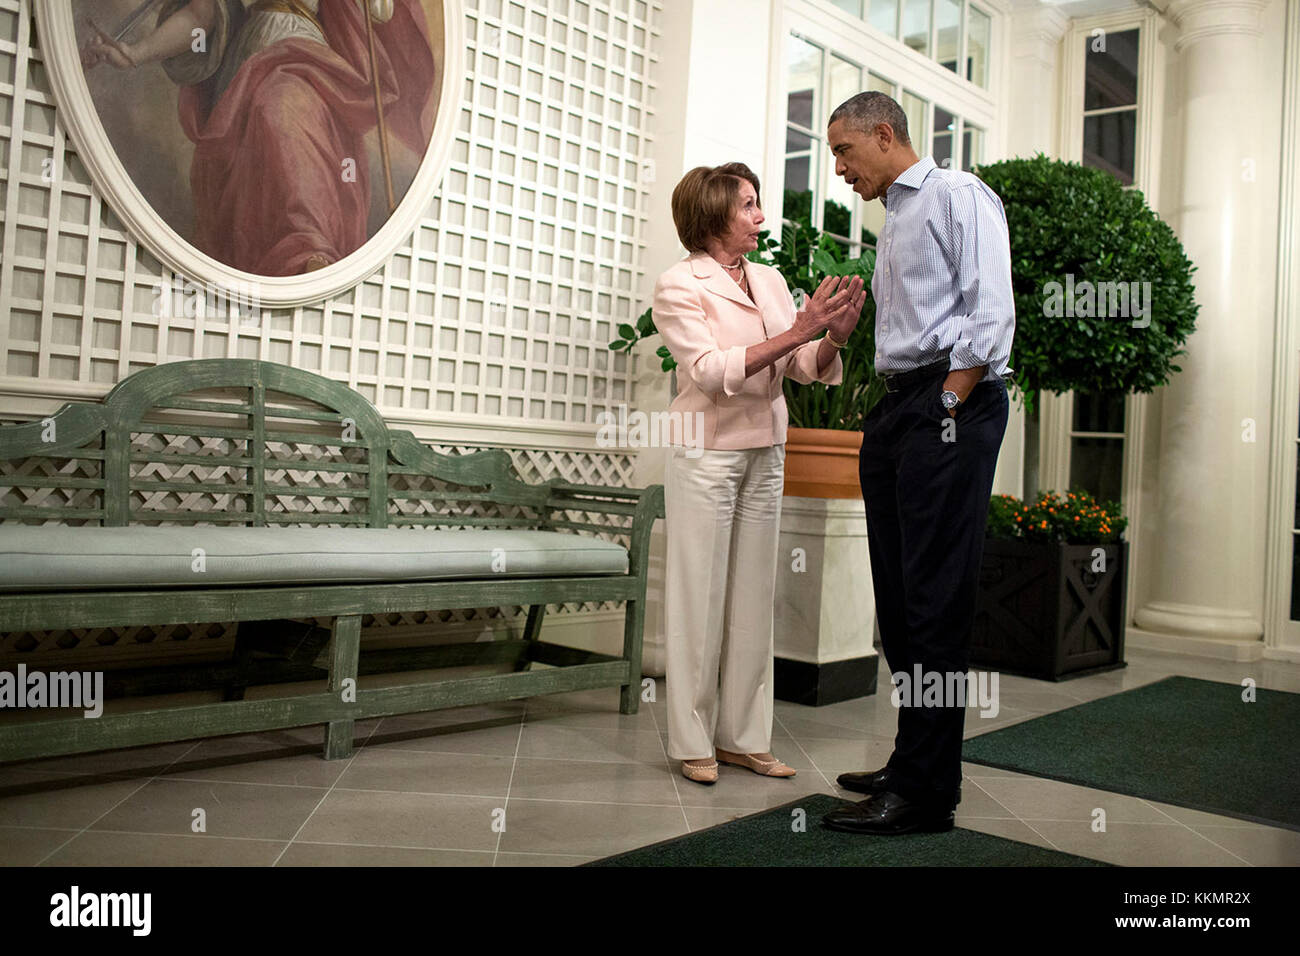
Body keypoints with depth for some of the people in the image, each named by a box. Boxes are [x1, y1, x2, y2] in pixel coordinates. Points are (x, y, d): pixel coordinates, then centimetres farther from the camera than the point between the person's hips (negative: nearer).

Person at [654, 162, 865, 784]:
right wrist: (795, 331, -22)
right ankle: (692, 741, 11)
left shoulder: (770, 280, 12)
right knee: (699, 595, 0)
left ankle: (741, 737, 17)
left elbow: (805, 368, 9)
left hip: (765, 452, 6)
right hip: (707, 451, -6)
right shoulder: (679, 286, -6)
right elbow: (711, 371, -18)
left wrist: (833, 337, -13)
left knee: (753, 595, 8)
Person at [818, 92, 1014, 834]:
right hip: (897, 409, 9)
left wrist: (949, 410, -16)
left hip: (949, 404, -9)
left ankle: (928, 793, -3)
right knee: (898, 599, 9)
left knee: (936, 602, -9)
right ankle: (911, 763, 19)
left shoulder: (957, 196, -1)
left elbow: (990, 313, -12)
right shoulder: (893, 222, 26)